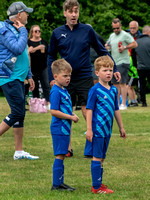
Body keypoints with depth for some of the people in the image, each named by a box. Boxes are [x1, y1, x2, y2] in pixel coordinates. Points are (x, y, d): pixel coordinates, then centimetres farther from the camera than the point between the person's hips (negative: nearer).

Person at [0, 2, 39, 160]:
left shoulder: (16, 30, 18)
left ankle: (19, 151, 12)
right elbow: (18, 48, -27)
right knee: (17, 113, -14)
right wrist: (23, 31, -14)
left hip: (18, 78, 10)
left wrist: (29, 76, 26)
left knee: (20, 114, 9)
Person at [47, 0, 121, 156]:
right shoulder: (57, 33, 4)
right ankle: (67, 148, 12)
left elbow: (102, 51, 9)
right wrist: (51, 78, 4)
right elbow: (51, 56, 12)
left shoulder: (87, 30, 1)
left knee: (87, 111, -4)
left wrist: (113, 69, 8)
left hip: (85, 77, -2)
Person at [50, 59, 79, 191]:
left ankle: (60, 182, 18)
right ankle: (56, 184, -3)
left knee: (62, 156, 13)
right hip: (59, 129, -10)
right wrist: (71, 117, -18)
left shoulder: (64, 90, 14)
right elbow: (54, 111, -22)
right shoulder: (56, 92, -16)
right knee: (59, 156, -7)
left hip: (65, 129, 10)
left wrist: (73, 115, 8)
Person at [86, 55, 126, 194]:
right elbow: (89, 109, -11)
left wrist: (121, 127, 21)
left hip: (107, 130, 7)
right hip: (97, 129, -7)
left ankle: (99, 184, 21)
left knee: (102, 158, 13)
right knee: (97, 157, -3)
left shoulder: (113, 90, 9)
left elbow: (116, 110, 18)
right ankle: (96, 187, 0)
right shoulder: (95, 90, -11)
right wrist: (89, 129, -15)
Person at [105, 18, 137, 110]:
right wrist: (106, 47, 8)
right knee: (115, 83, 9)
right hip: (114, 63, 8)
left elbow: (135, 44, -9)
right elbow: (108, 45, 30)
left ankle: (123, 104, -11)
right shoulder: (112, 36, 18)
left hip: (123, 62, -8)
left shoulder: (125, 35, -6)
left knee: (122, 83, -11)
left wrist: (125, 47, -19)